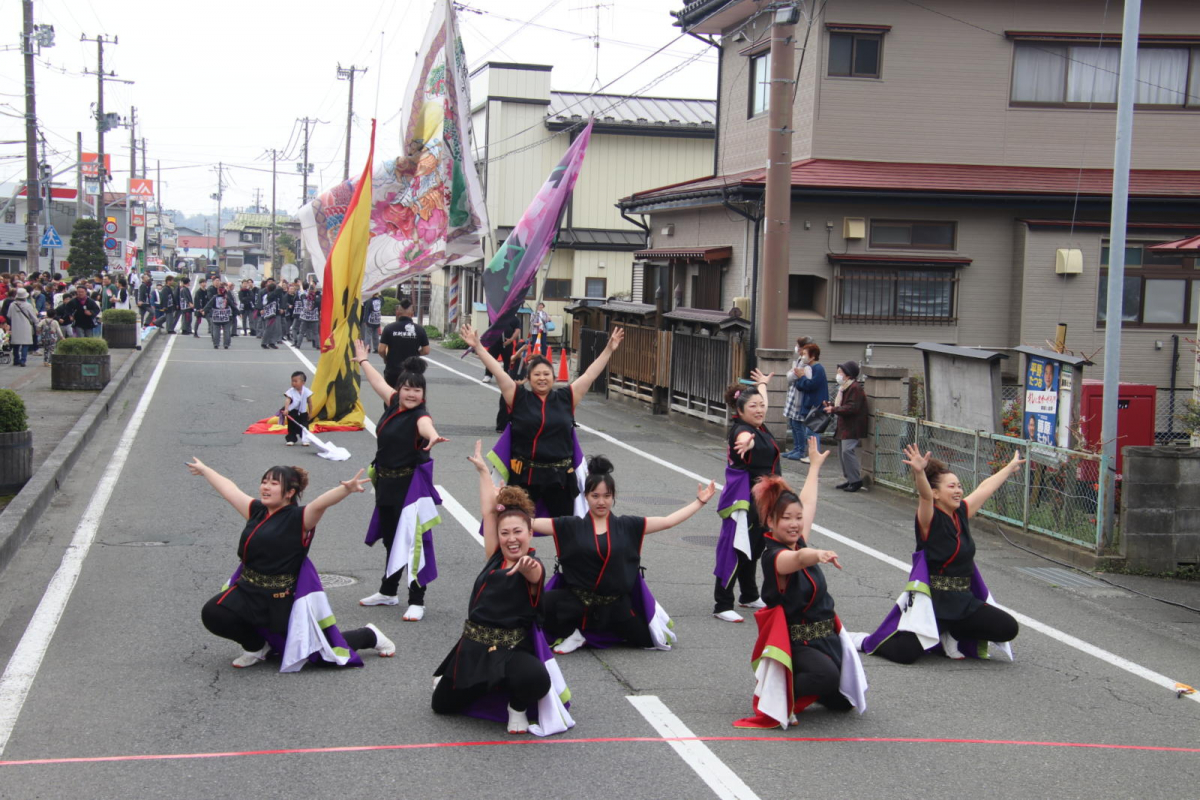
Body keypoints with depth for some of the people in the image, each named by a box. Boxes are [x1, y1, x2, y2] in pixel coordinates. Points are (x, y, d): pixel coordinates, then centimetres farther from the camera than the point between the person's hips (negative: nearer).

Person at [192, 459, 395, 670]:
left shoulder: (298, 518, -15)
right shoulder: (257, 511, 4)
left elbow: (322, 503, -35)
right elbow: (229, 489, 18)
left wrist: (347, 489, -53)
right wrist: (203, 469, 32)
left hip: (283, 600, -6)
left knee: (323, 652, -1)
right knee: (212, 614, -14)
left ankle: (370, 636, 31)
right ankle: (257, 647, 13)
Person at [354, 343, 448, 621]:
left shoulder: (419, 416, -17)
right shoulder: (393, 403, 5)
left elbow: (426, 426, -42)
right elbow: (379, 381, 25)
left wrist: (432, 437, -64)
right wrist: (363, 360, 40)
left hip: (410, 485, -8)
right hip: (386, 482, 8)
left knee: (411, 541, -6)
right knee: (389, 538, 20)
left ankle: (417, 602, 0)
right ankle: (388, 592, 36)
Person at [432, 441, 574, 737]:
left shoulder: (533, 567, -11)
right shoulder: (495, 558, 5)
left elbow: (533, 573, -36)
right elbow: (488, 512, 8)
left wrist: (527, 566, -60)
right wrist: (483, 471, 13)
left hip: (514, 650, -6)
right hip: (474, 646, 6)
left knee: (536, 681, -38)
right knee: (442, 704, 10)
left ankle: (517, 707, -4)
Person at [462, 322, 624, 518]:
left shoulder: (566, 398, 5)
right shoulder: (519, 398, 1)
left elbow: (590, 374, 6)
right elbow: (498, 371, -3)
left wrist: (609, 349, 5)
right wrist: (478, 347, -8)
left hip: (560, 477, 1)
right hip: (524, 476, -1)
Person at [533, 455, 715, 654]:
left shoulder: (627, 526, 0)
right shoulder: (571, 526, -4)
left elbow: (668, 521, -1)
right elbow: (531, 523, -9)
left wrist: (700, 502, -4)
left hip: (616, 604, 1)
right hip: (578, 599, -1)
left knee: (647, 639, 4)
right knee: (544, 603, -27)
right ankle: (570, 635, 4)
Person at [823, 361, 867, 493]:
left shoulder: (855, 388, -16)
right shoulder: (845, 387, 18)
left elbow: (852, 408, -23)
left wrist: (834, 409, -21)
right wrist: (831, 405, 10)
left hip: (852, 428, -11)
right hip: (844, 427, 11)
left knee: (847, 452, -17)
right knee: (842, 453, 12)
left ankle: (856, 480, -12)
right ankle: (849, 479, 19)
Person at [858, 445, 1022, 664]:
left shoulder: (962, 513, 7)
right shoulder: (930, 519, -11)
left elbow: (986, 487, 21)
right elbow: (925, 495, -32)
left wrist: (1010, 467, 34)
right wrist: (919, 473, -53)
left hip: (963, 600, 7)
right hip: (932, 600, -7)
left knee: (1009, 629, -4)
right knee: (905, 654, -23)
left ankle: (951, 634, 17)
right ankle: (865, 641, 11)